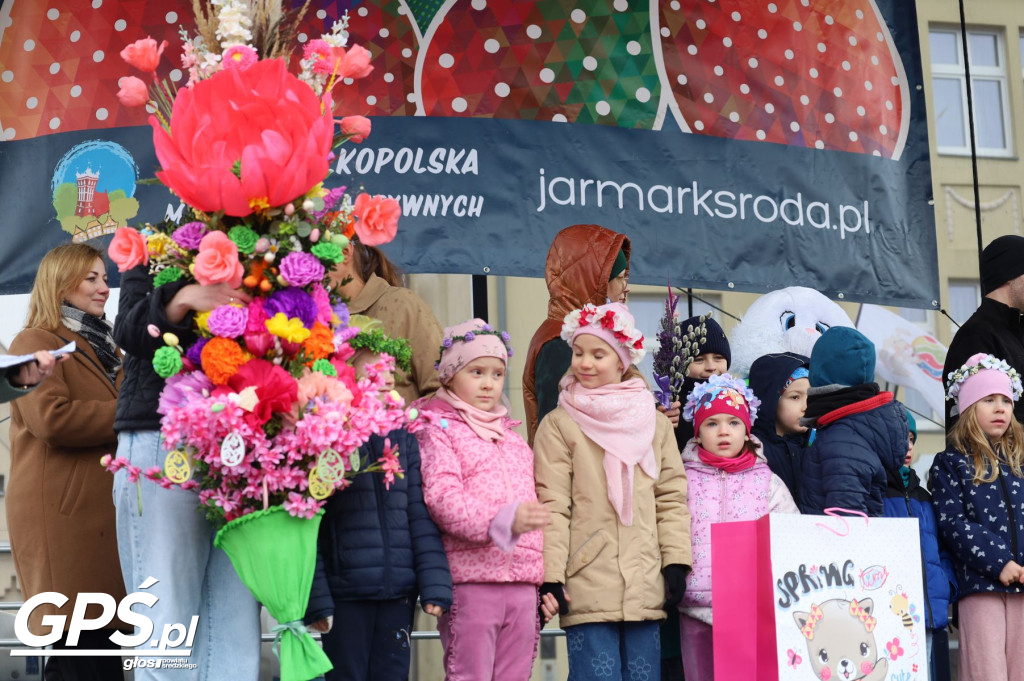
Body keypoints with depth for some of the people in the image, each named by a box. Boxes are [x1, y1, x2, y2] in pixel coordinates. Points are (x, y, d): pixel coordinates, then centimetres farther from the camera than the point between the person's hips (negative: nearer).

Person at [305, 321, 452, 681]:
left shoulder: (402, 438, 12)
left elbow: (420, 517, 10)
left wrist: (434, 584, 2)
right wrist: (315, 598, -13)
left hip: (398, 595, 5)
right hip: (345, 594, -4)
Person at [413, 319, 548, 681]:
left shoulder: (513, 438, 22)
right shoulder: (438, 431, 0)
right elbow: (442, 499, -14)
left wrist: (548, 581, 19)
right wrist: (503, 519, -28)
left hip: (523, 582, 6)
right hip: (471, 579, -6)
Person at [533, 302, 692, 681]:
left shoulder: (655, 423, 11)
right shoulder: (559, 425, 0)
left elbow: (671, 498, 11)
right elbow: (551, 506, -4)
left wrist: (675, 562, 2)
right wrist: (550, 579, -9)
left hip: (646, 588, 3)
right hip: (587, 589, -3)